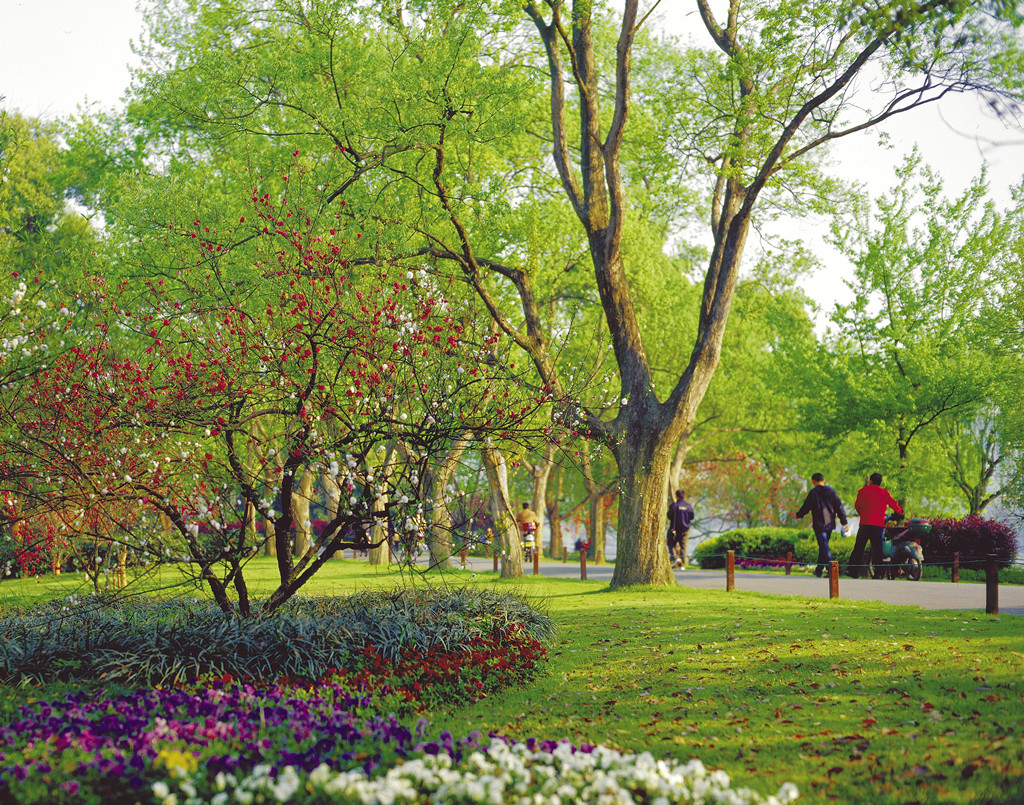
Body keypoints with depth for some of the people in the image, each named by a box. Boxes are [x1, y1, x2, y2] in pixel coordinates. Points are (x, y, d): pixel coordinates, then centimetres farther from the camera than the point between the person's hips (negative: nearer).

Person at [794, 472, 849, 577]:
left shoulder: (813, 492, -6)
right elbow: (839, 507, 6)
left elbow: (806, 507, -2)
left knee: (824, 547, -8)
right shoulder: (831, 491, 7)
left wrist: (798, 515, 18)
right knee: (823, 546, 17)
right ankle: (819, 570, 24)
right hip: (830, 524, 5)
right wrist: (844, 522, 7)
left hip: (819, 524, -5)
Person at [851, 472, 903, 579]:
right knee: (877, 549, 2)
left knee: (858, 548, 5)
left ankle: (854, 571, 4)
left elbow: (857, 505, 12)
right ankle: (878, 573, -4)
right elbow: (894, 505, 11)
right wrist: (900, 512, 33)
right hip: (878, 525, 0)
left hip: (865, 523, 0)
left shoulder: (863, 491, 5)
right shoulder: (884, 493, 7)